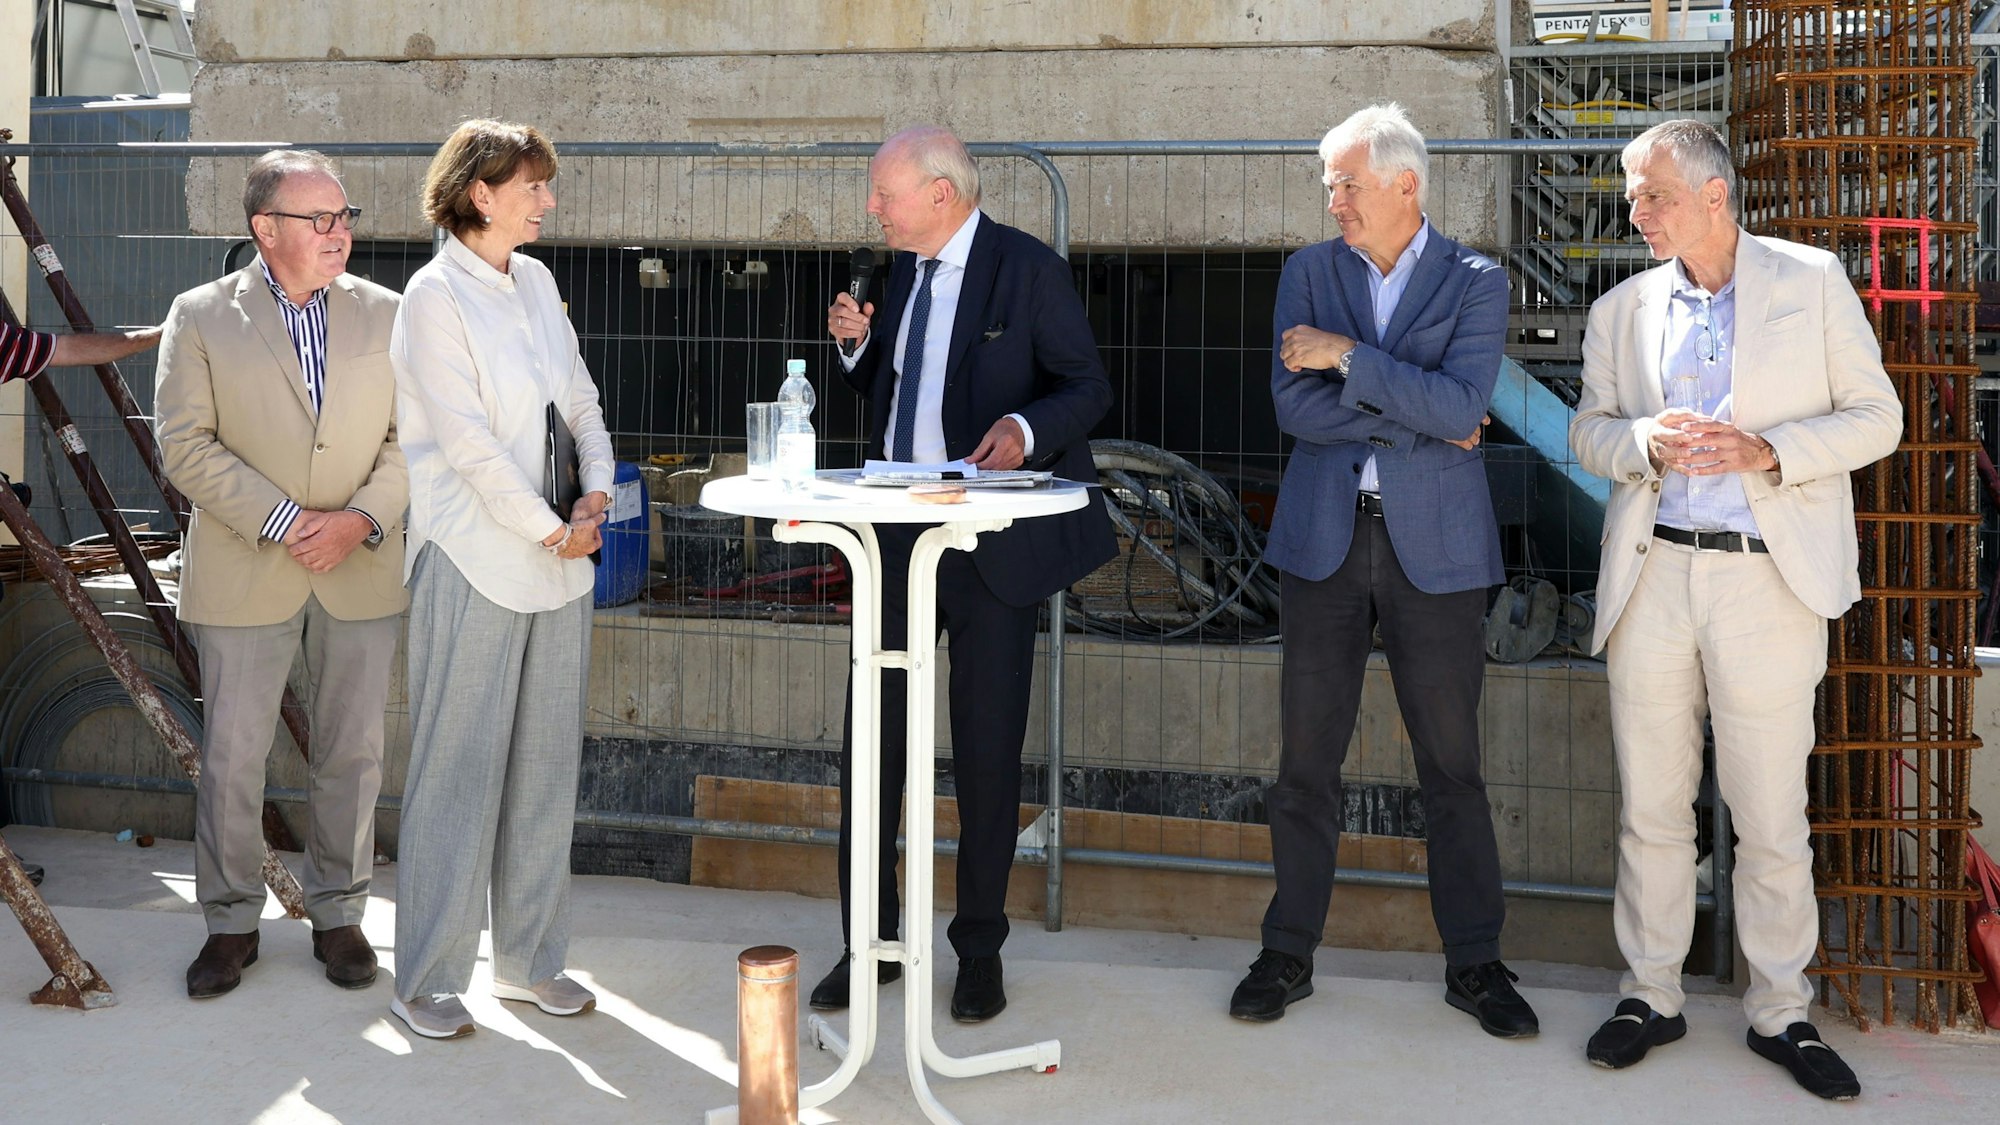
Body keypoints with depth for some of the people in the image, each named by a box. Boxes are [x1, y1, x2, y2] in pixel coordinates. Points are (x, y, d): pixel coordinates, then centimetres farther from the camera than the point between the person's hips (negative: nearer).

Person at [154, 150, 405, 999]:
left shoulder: (385, 314, 4)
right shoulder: (201, 316, -1)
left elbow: (412, 438, 3)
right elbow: (186, 445, -8)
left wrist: (360, 520, -13)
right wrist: (282, 522, -16)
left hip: (360, 572, 2)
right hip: (245, 575, -2)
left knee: (352, 754, 9)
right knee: (230, 758, 4)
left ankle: (338, 914, 24)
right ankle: (231, 923, 20)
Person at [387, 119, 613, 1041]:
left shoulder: (535, 283, 12)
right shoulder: (436, 295, -9)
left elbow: (579, 395, 19)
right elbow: (468, 440, -14)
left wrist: (598, 488, 2)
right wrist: (553, 530, -10)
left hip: (556, 560, 7)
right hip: (473, 564, -7)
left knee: (547, 764, 11)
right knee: (459, 769, -2)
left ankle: (530, 959, 22)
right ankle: (425, 980, 9)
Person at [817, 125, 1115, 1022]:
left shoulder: (1029, 270, -7)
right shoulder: (903, 272, 13)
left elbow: (1088, 386, -7)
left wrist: (1026, 429, -26)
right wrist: (859, 346, 1)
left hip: (990, 541, -6)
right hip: (896, 534, 6)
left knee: (987, 750, 3)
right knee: (870, 737, 6)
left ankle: (980, 952, 17)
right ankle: (869, 940, 19)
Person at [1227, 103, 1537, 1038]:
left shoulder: (1475, 283, 1)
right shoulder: (1308, 272, 7)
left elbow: (1460, 404, -15)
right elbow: (1295, 409, -5)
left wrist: (1348, 358, -15)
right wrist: (1420, 418, -9)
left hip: (1433, 545, -2)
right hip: (1324, 540, 2)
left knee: (1451, 763, 4)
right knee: (1306, 758, 6)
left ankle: (1474, 962, 16)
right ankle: (1288, 953, 18)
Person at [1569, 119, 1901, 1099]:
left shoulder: (1813, 282, 3)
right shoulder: (1622, 309, 11)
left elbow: (1875, 417, 2)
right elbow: (1589, 430, 12)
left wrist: (1767, 450, -14)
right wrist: (1648, 440, -11)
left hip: (1768, 579, -3)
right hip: (1653, 575, 3)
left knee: (1771, 816, 2)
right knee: (1650, 806, 8)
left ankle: (1780, 1012, 16)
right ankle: (1650, 996, 20)